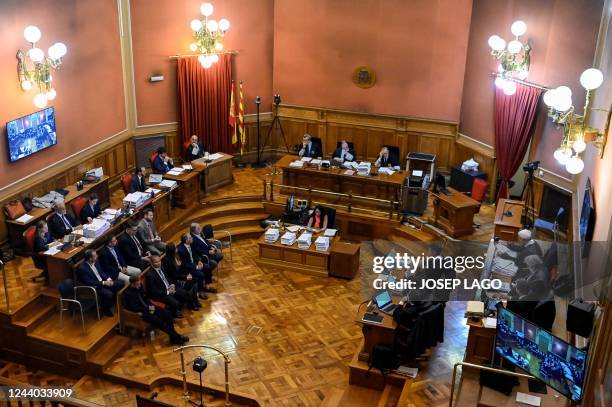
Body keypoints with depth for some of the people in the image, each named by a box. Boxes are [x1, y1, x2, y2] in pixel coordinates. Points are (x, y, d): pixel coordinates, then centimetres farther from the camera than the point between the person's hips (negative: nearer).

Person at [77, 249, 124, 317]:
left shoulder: (95, 261, -3)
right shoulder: (82, 269, -25)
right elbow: (89, 283, -24)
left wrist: (108, 279, -8)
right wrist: (103, 283, -24)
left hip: (103, 281, 8)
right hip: (94, 287, -8)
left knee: (120, 284, 0)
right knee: (109, 294, -29)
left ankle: (113, 301, 20)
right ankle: (105, 309, -1)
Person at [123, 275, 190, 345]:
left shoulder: (140, 287, 2)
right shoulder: (128, 293, -19)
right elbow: (135, 308, -20)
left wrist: (151, 306, -2)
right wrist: (148, 308, -16)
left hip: (147, 307, 8)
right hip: (140, 312, -8)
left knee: (167, 313, -9)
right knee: (158, 321, -26)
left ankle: (173, 337, -10)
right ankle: (176, 337, -18)